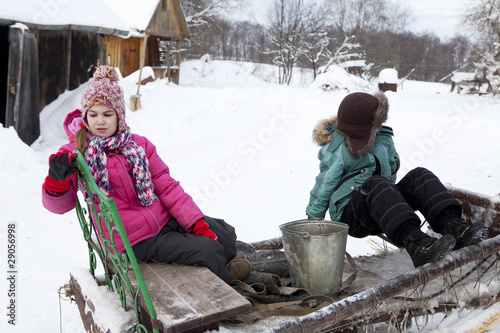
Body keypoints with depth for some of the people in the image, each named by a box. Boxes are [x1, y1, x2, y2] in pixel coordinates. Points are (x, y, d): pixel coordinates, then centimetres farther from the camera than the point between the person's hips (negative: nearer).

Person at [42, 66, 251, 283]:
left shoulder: (139, 145, 5)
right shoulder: (75, 153, -5)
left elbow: (166, 186, 4)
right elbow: (59, 204, -11)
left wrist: (196, 222, -3)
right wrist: (57, 181, -35)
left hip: (165, 219, 6)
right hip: (134, 240, -5)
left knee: (225, 234, 7)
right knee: (208, 250, -15)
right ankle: (221, 278, 18)